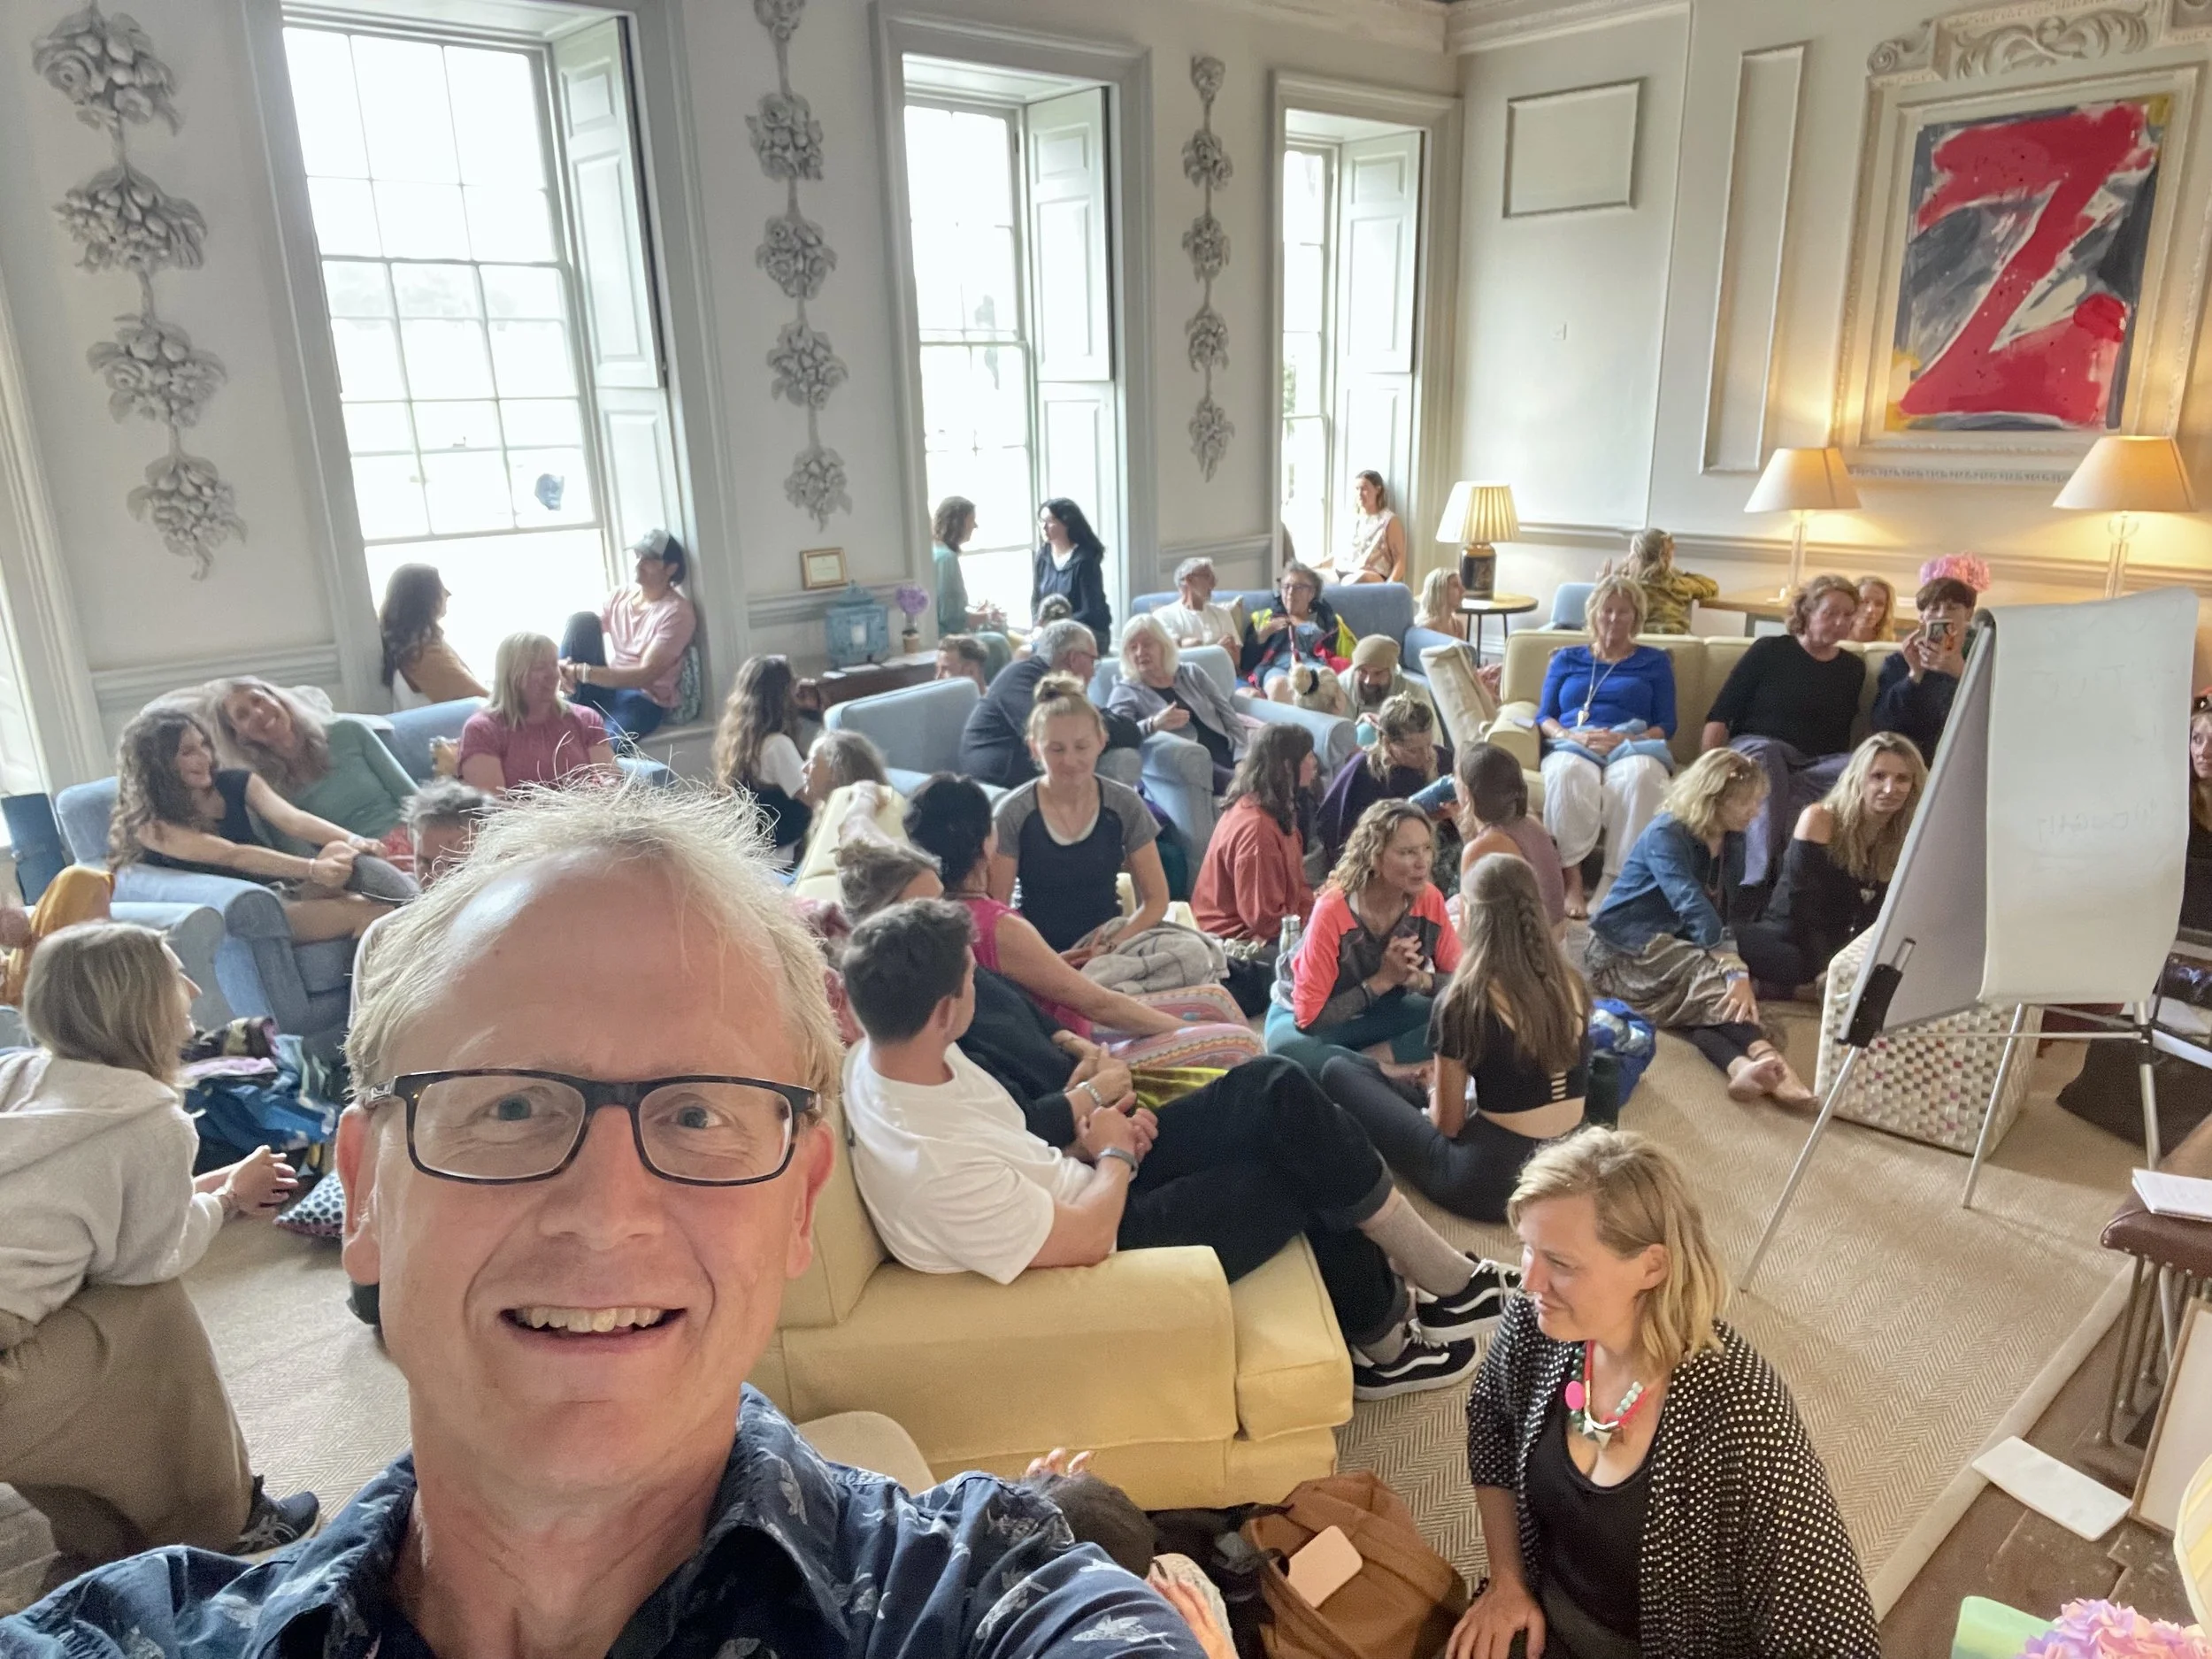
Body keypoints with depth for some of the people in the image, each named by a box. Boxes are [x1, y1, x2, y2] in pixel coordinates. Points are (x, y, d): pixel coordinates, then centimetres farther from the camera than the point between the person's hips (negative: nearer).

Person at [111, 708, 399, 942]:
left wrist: (354, 841, -27)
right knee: (364, 913, -29)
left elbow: (292, 819, -6)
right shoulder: (151, 825, -4)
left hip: (283, 891, 5)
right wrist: (313, 868, -33)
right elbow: (232, 855, -19)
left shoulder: (235, 782, 11)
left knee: (337, 850, -29)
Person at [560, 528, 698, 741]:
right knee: (583, 619, -18)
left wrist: (582, 672, -28)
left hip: (645, 698, -6)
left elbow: (646, 675, -21)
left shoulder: (677, 612, -13)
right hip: (606, 685, 6)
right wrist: (563, 667, -23)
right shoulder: (617, 597, 6)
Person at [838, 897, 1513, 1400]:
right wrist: (1115, 1155, -9)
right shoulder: (928, 1164, -35)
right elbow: (1087, 1240, -26)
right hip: (1114, 1239, -8)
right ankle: (1387, 1339, 20)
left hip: (1083, 1182, 8)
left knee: (1277, 1089, -1)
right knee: (1305, 1168, -6)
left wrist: (1086, 1117, -5)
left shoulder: (882, 1053, -8)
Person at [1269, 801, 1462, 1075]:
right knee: (1291, 1049, -40)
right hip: (1309, 1019, -4)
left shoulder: (1429, 899, -16)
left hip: (1380, 1013, 4)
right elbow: (1309, 1018, -27)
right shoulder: (1333, 910, -29)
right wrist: (1382, 980, -30)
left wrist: (1421, 980, -28)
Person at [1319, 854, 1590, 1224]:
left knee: (1340, 1071, 3)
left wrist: (1436, 1086, 13)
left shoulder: (1464, 999, -17)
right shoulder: (1571, 985, 0)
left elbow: (1447, 1122, -9)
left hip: (1492, 1178, -7)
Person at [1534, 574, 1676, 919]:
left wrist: (1626, 740, -11)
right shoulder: (1566, 658, 24)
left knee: (1640, 775, -40)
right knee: (1567, 773, -40)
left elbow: (1666, 725, 10)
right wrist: (1574, 736, -9)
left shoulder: (1655, 662, 22)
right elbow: (1544, 717, 14)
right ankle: (1573, 883, -42)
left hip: (1633, 747, 0)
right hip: (1573, 745, 0)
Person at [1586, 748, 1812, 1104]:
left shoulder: (1732, 840, 4)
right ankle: (1767, 1058, -52)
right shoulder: (1666, 835, -21)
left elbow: (1720, 908, 3)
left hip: (1672, 944, 7)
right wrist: (1735, 970, -43)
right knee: (1709, 976, -33)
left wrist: (1737, 973, -13)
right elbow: (1692, 906, -33)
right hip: (1622, 949, -7)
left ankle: (1740, 1065, -53)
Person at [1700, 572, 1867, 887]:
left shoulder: (1853, 667, 18)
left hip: (1817, 764, 3)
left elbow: (1841, 732, 19)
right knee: (1764, 753, -40)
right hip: (1754, 750, -3)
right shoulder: (1769, 651, 6)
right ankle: (1761, 877, -48)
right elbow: (1720, 716, 0)